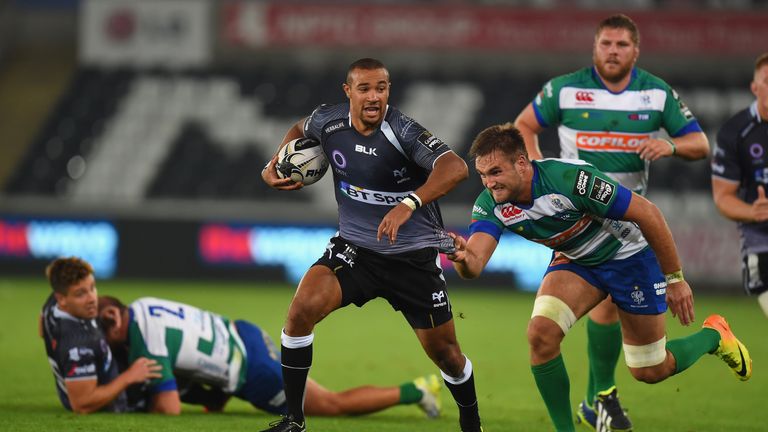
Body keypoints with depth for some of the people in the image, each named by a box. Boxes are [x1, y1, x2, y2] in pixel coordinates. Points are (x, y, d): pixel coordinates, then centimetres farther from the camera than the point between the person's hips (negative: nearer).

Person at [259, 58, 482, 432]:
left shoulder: (401, 130, -23)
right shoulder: (328, 121, -8)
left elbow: (455, 167, -38)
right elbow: (300, 129, 19)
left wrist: (409, 205, -51)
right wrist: (274, 166, 3)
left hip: (413, 257, -3)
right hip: (354, 247, 3)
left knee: (445, 352, 3)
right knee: (302, 309, -21)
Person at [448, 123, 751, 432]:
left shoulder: (570, 179, -36)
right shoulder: (491, 204, -20)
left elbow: (647, 212, -27)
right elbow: (474, 264, -32)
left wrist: (674, 278, -21)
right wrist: (463, 258, -58)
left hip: (628, 254, -4)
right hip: (575, 260, 4)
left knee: (651, 372, 5)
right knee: (540, 333, -23)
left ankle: (714, 335, 36)